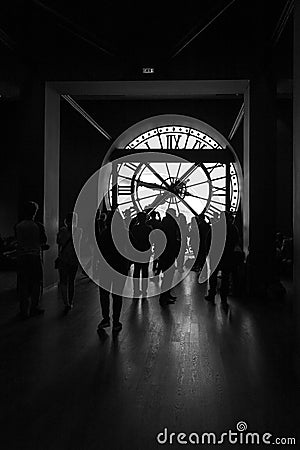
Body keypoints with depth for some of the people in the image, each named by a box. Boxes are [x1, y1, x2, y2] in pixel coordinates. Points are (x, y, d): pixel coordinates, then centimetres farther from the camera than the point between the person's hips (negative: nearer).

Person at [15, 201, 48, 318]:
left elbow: (18, 241, 9)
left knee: (23, 284, 9)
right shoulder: (38, 226, -9)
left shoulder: (17, 226, -1)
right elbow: (44, 242, -1)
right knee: (36, 283, 11)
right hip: (35, 256, -2)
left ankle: (24, 311, 13)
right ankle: (34, 308, 16)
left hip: (21, 257, 3)